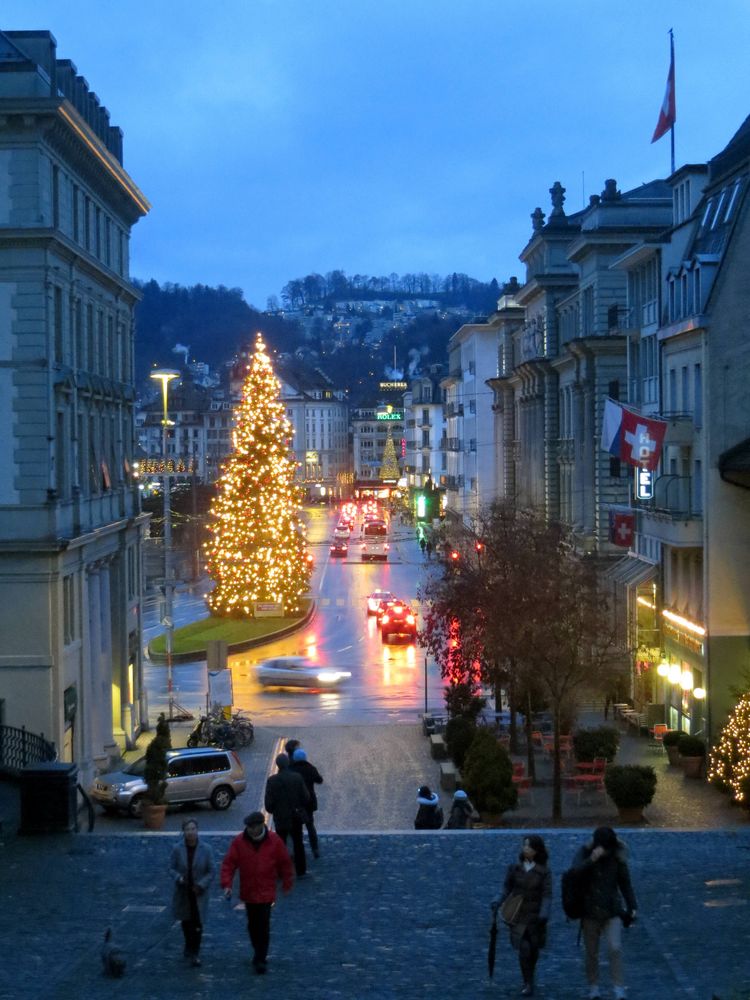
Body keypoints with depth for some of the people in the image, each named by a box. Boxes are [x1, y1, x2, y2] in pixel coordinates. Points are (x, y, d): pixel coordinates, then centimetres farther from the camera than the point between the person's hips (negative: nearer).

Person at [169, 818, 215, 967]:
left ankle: (194, 953, 3)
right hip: (183, 892, 2)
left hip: (199, 893, -2)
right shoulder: (177, 849, -7)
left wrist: (201, 885, -16)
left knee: (197, 924, -7)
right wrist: (178, 878, -20)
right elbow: (172, 868, 0)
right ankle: (189, 948, 39)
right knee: (186, 922, 17)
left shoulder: (206, 849, -9)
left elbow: (211, 872, -4)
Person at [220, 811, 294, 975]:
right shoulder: (239, 841, -5)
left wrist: (287, 884, 8)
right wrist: (227, 884, -15)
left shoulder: (274, 841, -8)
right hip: (248, 891, 3)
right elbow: (229, 863, -5)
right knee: (253, 925, 15)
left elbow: (285, 863, 3)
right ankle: (259, 954, 33)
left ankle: (260, 959, -1)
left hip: (266, 892, -3)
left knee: (263, 926, -7)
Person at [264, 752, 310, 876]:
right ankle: (300, 870, 20)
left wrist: (271, 810, 7)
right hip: (297, 816, 2)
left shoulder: (272, 780, -15)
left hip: (281, 817, -2)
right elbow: (306, 797, -6)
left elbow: (269, 801, -13)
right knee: (298, 844, 15)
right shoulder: (297, 778, -8)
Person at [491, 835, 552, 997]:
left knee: (534, 949, 12)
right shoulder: (514, 868, -3)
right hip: (518, 915, 0)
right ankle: (528, 984, 0)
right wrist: (498, 903, -14)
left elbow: (547, 895, -12)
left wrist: (544, 914, -25)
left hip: (535, 916, 0)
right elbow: (507, 889, 1)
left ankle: (529, 979, 37)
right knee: (523, 949, -13)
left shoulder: (544, 872, -6)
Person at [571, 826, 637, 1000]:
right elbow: (575, 872, -24)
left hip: (612, 912, 0)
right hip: (590, 912, 0)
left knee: (615, 948, -13)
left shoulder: (617, 857, -4)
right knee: (591, 953, 7)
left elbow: (625, 883, 6)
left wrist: (632, 907, 3)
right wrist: (591, 860, -38)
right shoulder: (584, 854, -8)